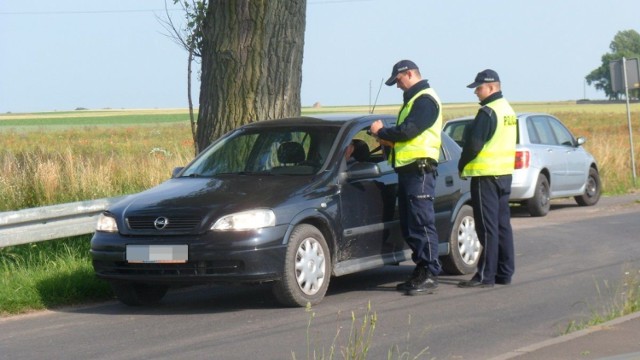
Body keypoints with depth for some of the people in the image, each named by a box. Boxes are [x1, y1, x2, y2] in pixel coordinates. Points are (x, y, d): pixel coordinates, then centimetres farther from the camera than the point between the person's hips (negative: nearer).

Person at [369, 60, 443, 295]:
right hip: (407, 170, 11)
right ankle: (421, 271, 15)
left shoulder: (425, 100, -11)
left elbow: (408, 130, -20)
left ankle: (430, 275, -9)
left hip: (420, 170, -11)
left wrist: (381, 132, -6)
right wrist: (389, 140, 6)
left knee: (422, 223, -10)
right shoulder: (413, 100, 23)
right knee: (409, 224, 10)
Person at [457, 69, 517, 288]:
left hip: (486, 175, -9)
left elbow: (474, 144, -19)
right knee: (502, 224, 12)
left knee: (487, 227, -8)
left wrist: (462, 166, -4)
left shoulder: (488, 112, -16)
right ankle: (505, 272, 16)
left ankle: (485, 276, -7)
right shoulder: (508, 110, 14)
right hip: (505, 173, 9)